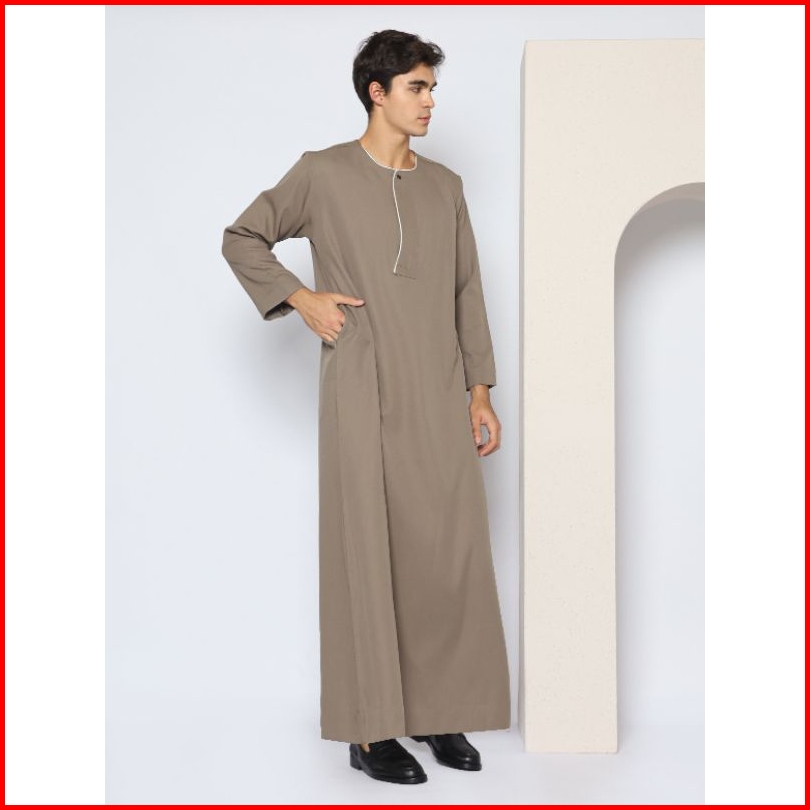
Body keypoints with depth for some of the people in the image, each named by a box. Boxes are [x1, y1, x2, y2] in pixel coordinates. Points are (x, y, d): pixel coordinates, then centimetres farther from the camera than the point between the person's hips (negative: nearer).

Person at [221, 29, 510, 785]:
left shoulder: (444, 185, 13)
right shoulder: (324, 173, 0)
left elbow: (466, 291, 14)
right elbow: (241, 239, 8)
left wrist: (480, 392, 8)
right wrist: (301, 299, -6)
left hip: (441, 396, 5)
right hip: (364, 390, -5)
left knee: (451, 551, 5)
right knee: (368, 553, -3)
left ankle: (436, 710, 19)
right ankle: (369, 730, 6)